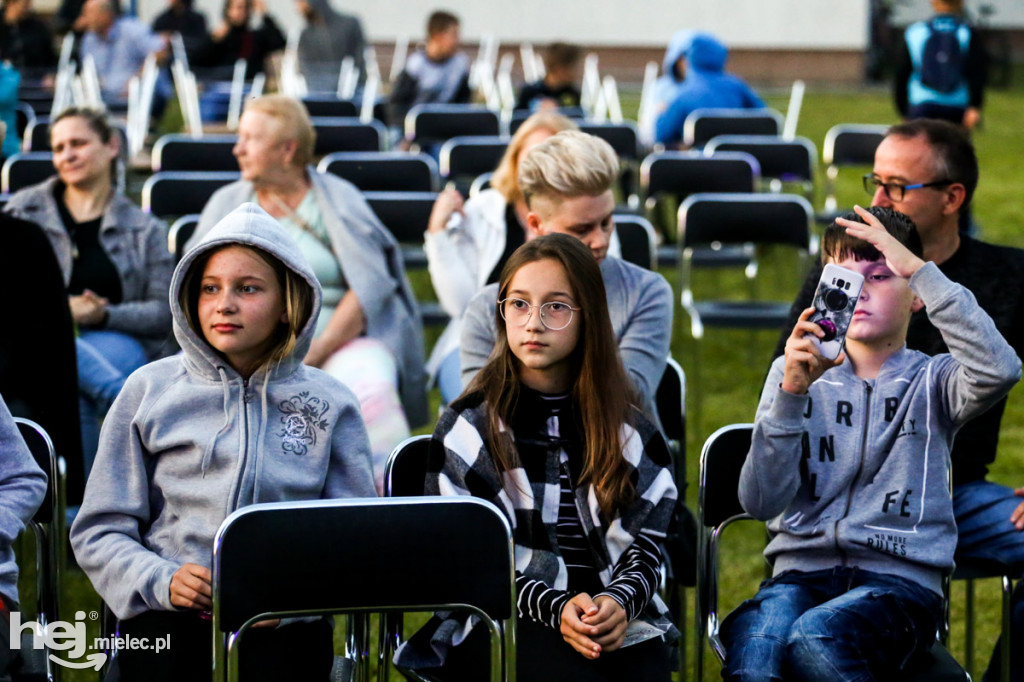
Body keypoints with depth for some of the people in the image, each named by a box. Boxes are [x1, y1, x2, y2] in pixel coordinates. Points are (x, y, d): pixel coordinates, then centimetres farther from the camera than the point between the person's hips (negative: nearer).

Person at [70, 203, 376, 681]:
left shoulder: (329, 405, 11)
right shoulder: (149, 391, 11)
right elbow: (98, 532, 10)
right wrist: (161, 582, -10)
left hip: (282, 626, 1)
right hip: (168, 620, 0)